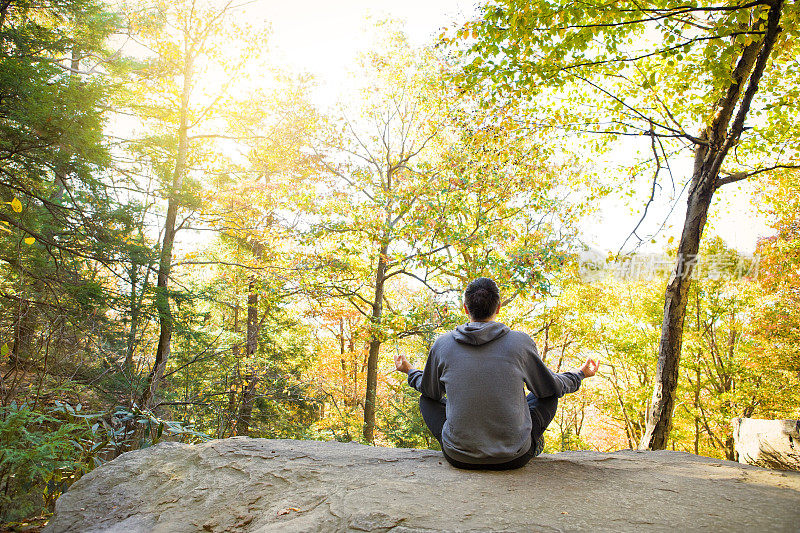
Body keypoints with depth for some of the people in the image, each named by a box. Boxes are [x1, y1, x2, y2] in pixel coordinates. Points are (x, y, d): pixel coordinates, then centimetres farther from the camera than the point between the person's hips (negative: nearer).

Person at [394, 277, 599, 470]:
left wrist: (410, 371, 34)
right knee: (548, 395, 21)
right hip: (514, 458, 0)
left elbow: (431, 391, 13)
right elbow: (552, 386, 9)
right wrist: (580, 374, 30)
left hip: (459, 457, 1)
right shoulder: (521, 342, -8)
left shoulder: (442, 345, -5)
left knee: (426, 398, 23)